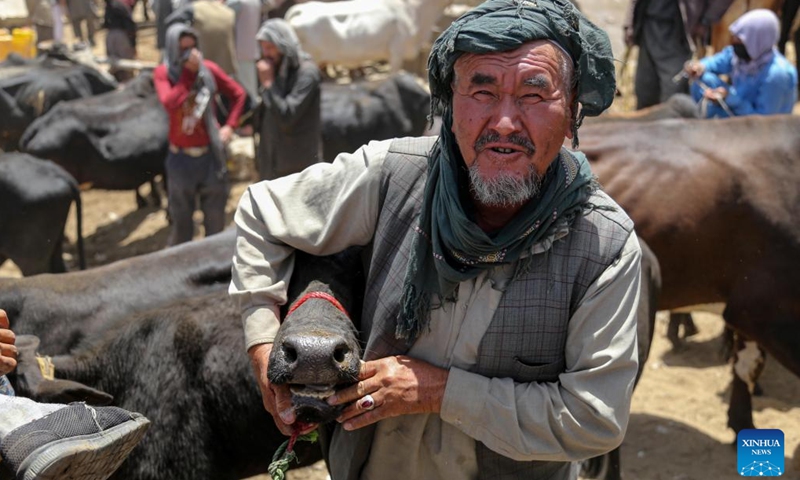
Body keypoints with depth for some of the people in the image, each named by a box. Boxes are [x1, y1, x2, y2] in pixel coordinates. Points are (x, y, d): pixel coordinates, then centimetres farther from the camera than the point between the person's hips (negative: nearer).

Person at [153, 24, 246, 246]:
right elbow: (169, 102, -27)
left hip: (210, 153, 1)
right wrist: (188, 72, -24)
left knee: (215, 217, 13)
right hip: (181, 157, -1)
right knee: (181, 217, 11)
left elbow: (238, 94, 8)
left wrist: (229, 126, -2)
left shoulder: (208, 69, -4)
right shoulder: (163, 73, -8)